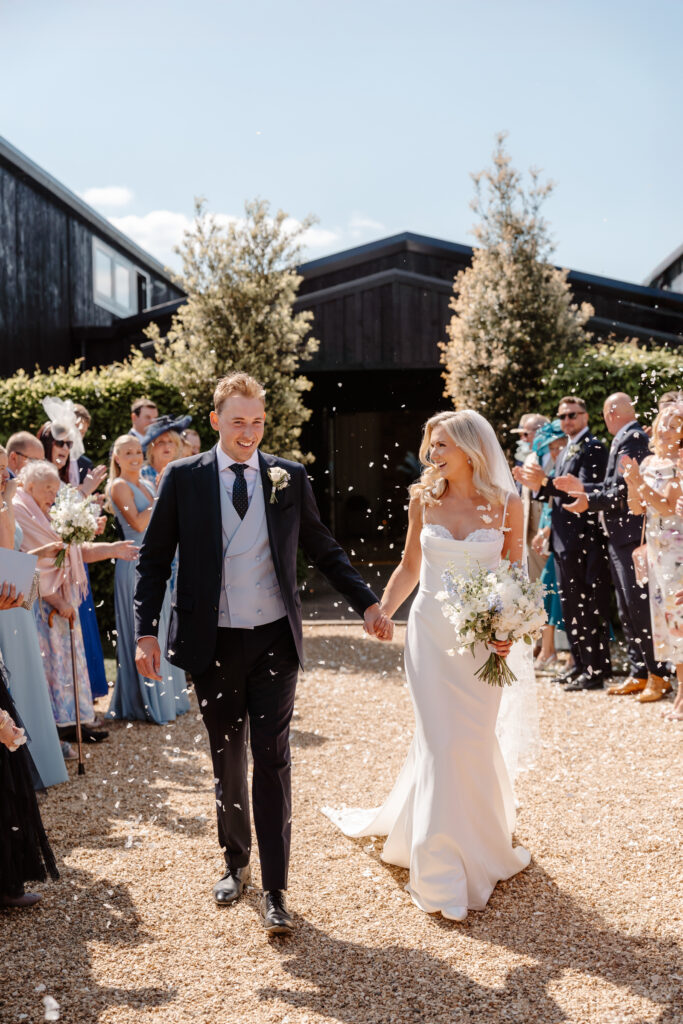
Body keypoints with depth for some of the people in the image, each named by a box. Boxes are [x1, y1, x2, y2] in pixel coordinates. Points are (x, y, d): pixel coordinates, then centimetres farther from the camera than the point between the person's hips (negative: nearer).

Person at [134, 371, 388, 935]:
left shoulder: (290, 477, 1)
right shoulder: (183, 477, -2)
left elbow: (323, 547, 9)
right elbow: (154, 558, 1)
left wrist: (367, 601, 0)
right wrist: (146, 630, -7)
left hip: (274, 639, 0)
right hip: (214, 642, 0)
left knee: (272, 760, 0)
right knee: (227, 760, 14)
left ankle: (275, 889, 8)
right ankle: (236, 863, 35)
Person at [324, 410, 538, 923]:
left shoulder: (507, 505, -5)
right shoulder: (423, 499, 1)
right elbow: (409, 567, 10)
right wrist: (379, 614, 2)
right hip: (430, 631, 1)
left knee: (471, 740, 7)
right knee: (439, 742, -2)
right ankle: (444, 876, 8)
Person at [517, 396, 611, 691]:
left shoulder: (593, 448, -11)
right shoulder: (567, 450, 19)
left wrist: (545, 483, -30)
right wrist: (537, 485, 6)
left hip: (583, 539, -10)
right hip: (564, 539, 10)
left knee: (588, 607, -6)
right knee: (570, 605, 14)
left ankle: (595, 670, -2)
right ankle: (580, 664, 23)